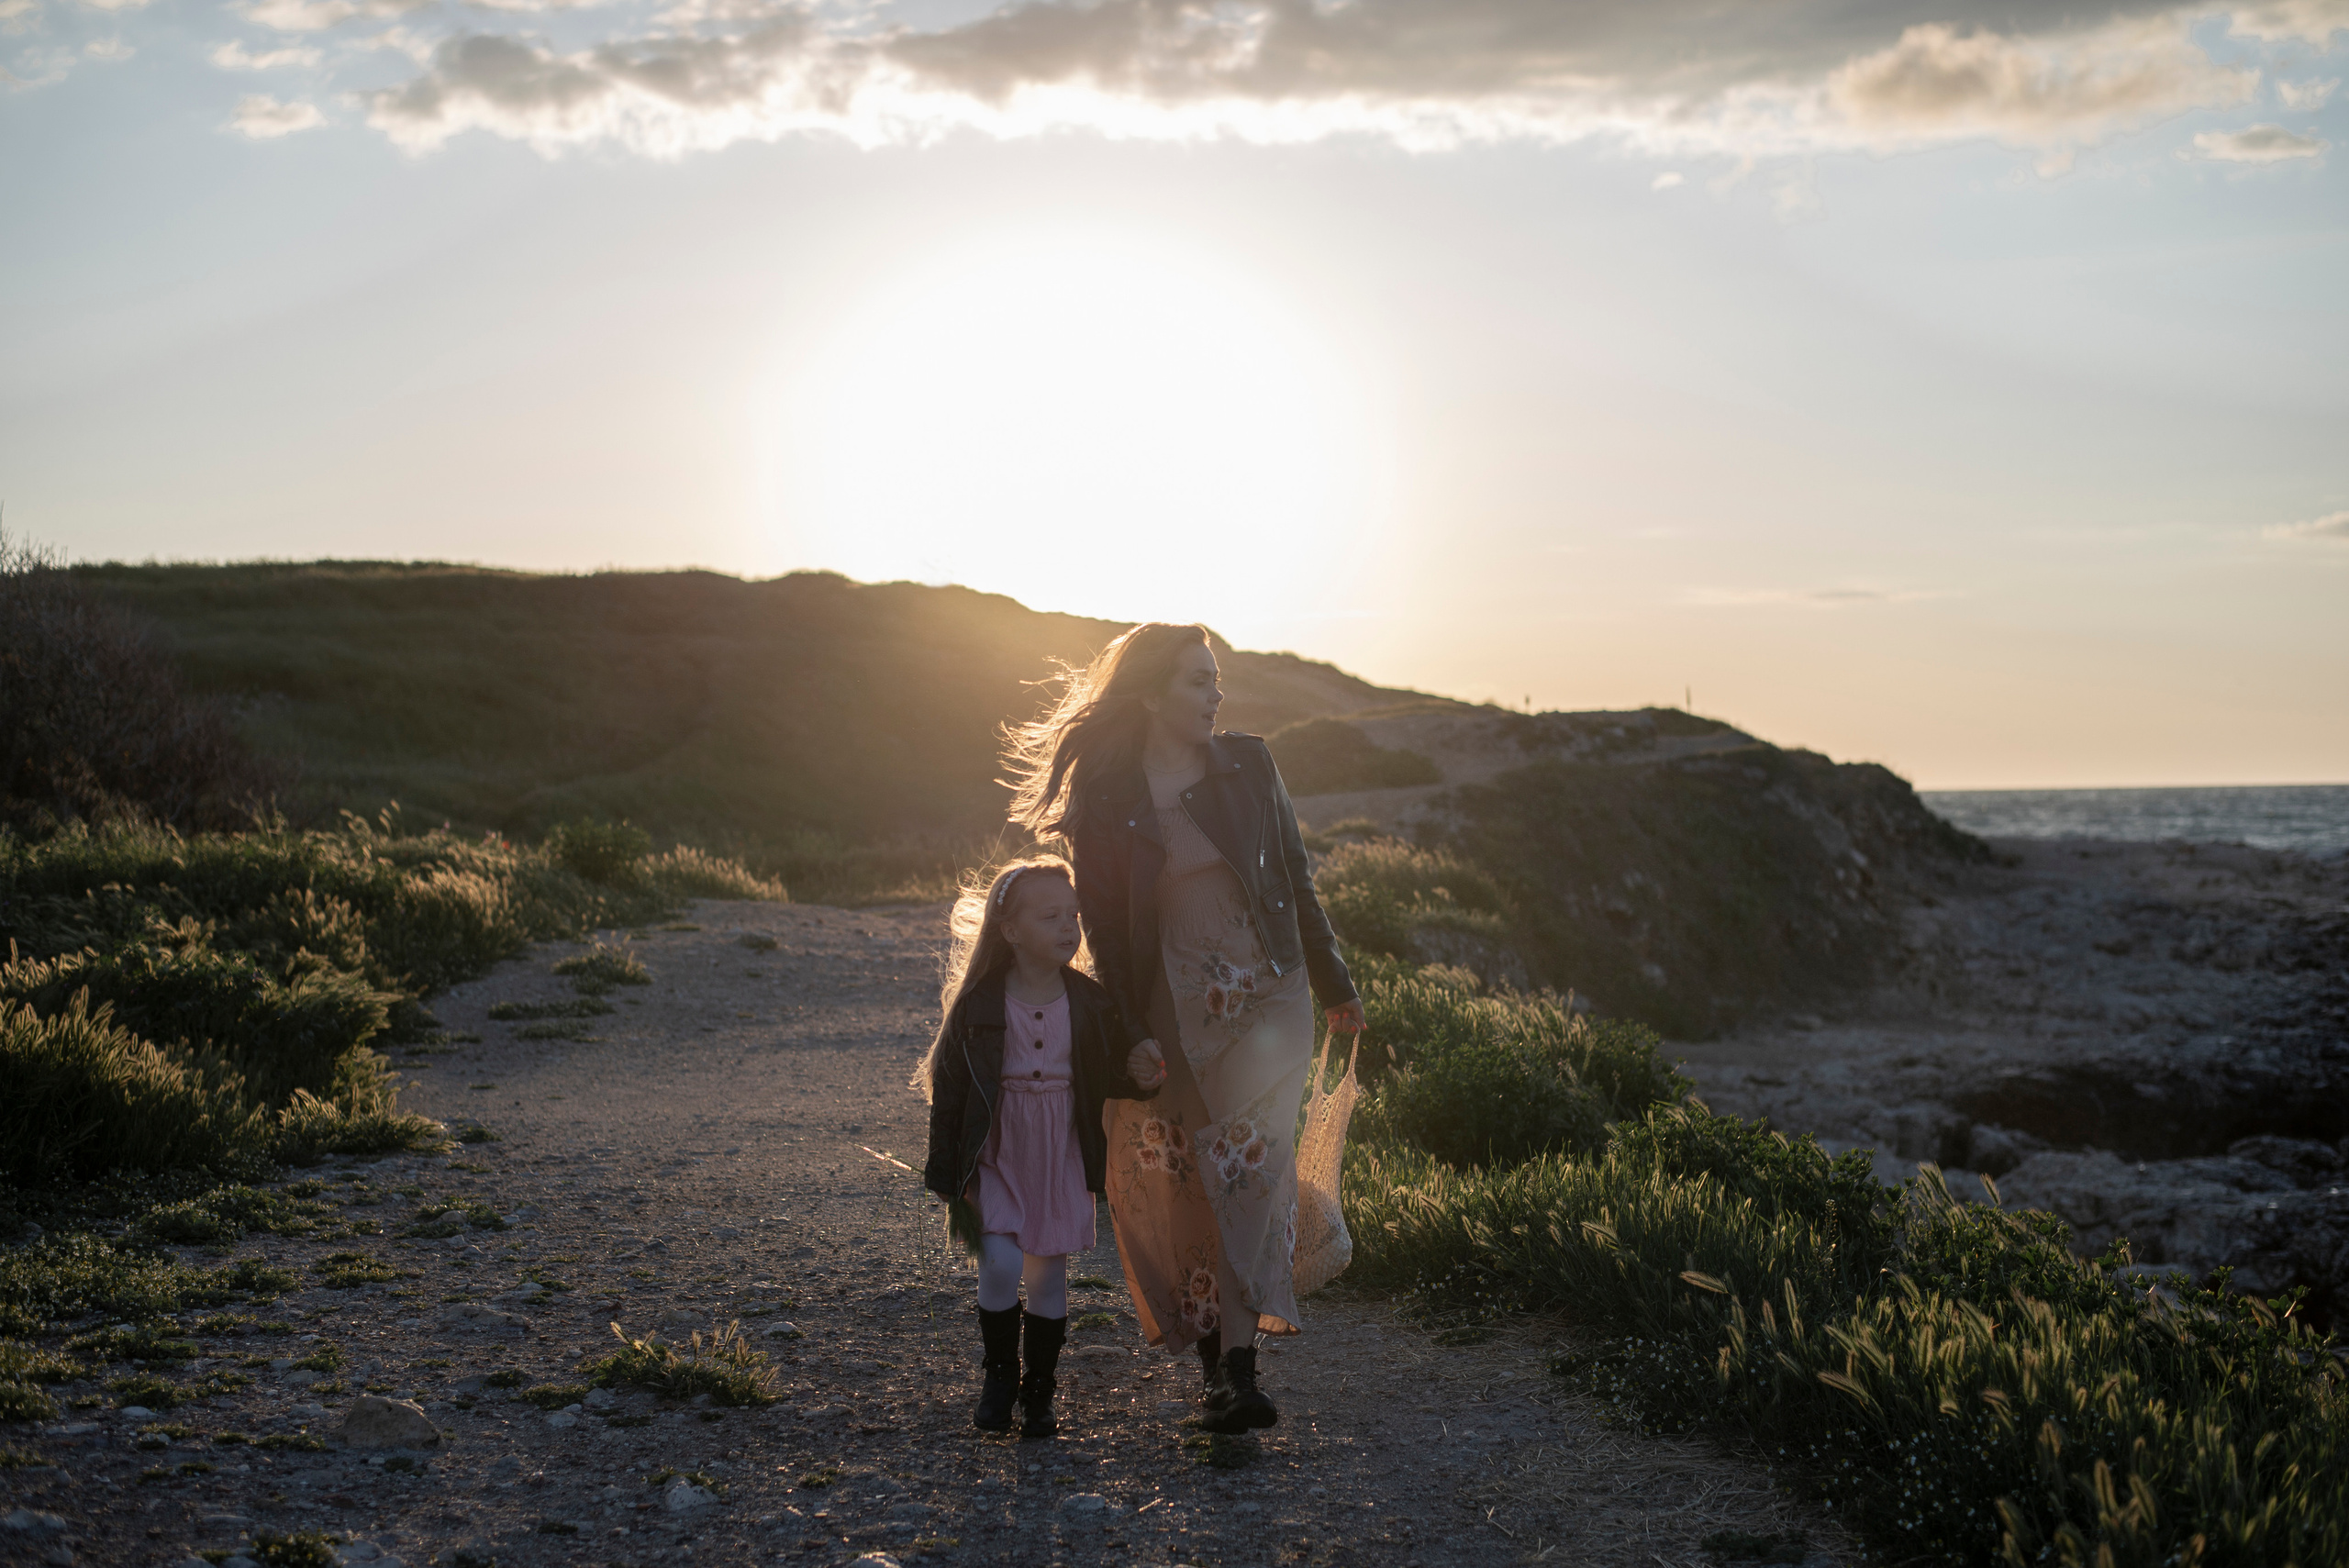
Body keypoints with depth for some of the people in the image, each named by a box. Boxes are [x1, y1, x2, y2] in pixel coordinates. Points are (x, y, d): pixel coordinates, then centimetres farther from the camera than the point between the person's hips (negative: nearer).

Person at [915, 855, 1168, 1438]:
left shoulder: (1089, 1002, -2)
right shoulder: (978, 1003, -10)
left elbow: (1111, 1078, 8)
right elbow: (947, 1088, -5)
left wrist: (1140, 1076, -16)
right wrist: (947, 1171, -5)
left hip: (1061, 1160, 2)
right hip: (996, 1155, -2)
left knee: (1049, 1274, 7)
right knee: (1001, 1265, -14)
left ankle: (1038, 1391, 24)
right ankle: (999, 1374, 11)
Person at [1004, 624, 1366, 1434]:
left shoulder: (1247, 765, 3)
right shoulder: (1103, 798, -3)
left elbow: (1295, 878, 10)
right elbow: (1105, 928, 0)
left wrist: (1334, 986, 14)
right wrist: (1129, 1035, -3)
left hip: (1264, 997, 1)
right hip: (1171, 1009, 0)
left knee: (1249, 1163, -11)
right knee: (1175, 1184, 2)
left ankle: (1240, 1367, -14)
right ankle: (1213, 1359, 17)